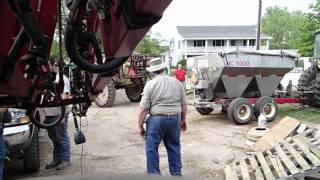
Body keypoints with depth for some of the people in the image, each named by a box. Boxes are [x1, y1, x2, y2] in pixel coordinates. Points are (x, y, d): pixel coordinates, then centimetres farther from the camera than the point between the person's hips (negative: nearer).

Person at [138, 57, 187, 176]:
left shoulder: (150, 84, -6)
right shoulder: (177, 82, 6)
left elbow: (144, 109, -9)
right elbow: (184, 105, 9)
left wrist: (140, 126, 0)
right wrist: (183, 120, 21)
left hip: (157, 119, -4)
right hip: (175, 119, 4)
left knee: (151, 148, 9)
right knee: (174, 147, 18)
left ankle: (154, 174, 14)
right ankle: (176, 173, 27)